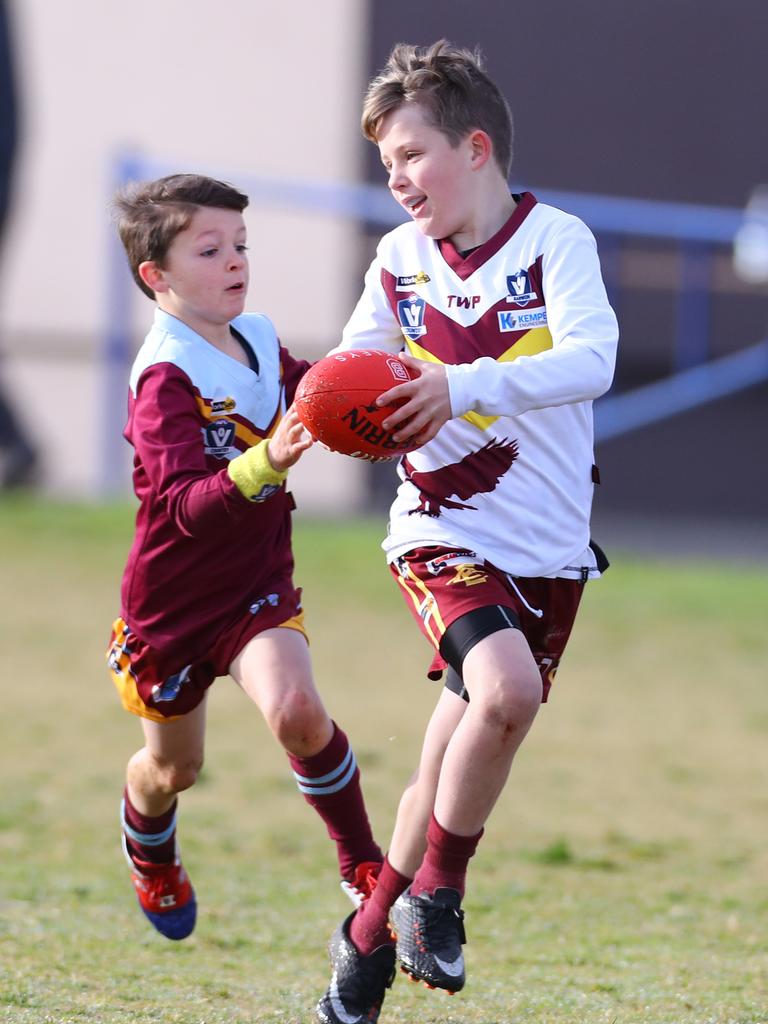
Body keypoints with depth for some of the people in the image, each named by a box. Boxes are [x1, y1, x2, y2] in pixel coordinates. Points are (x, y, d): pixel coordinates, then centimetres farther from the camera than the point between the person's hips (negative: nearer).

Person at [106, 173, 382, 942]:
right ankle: (149, 853, 52)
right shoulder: (166, 378, -24)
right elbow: (187, 504, -37)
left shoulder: (260, 342, -3)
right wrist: (267, 462, -53)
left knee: (296, 710, -26)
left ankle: (362, 863, -9)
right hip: (173, 603, -3)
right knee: (173, 768, 17)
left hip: (259, 589, 3)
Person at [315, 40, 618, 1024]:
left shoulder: (555, 239, -8)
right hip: (443, 534, 0)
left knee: (455, 758, 5)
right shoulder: (398, 260, 3)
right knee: (506, 690, -26)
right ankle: (436, 892, -7)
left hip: (548, 548, 0)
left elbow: (591, 360, -22)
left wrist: (466, 387, -34)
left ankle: (370, 936, 24)